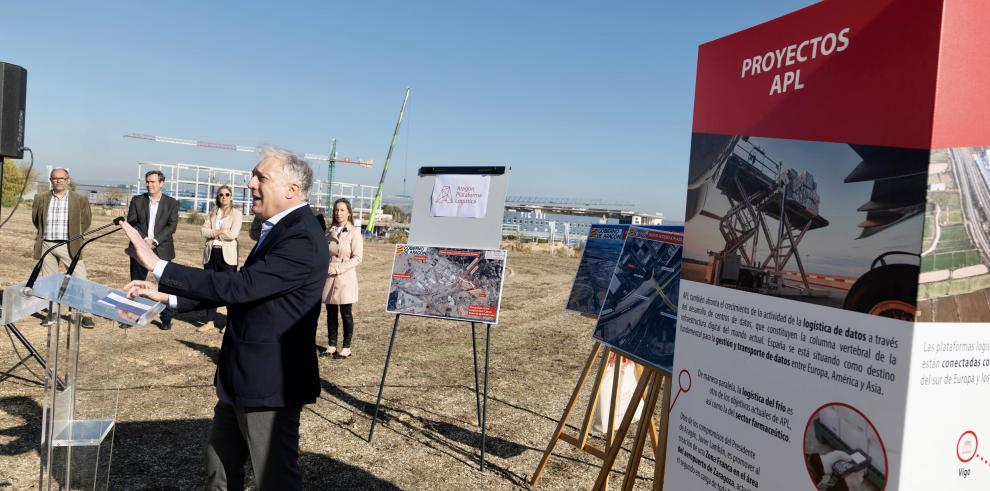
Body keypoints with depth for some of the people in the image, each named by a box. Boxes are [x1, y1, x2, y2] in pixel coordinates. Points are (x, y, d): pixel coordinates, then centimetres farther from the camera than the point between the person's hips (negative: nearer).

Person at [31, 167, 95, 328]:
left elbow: (86, 220, 8)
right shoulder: (41, 199, 8)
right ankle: (51, 313, 18)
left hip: (70, 246, -3)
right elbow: (35, 219, 18)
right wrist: (44, 234, 13)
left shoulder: (80, 199, 1)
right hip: (47, 245, 3)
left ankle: (86, 315, -2)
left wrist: (75, 235, 7)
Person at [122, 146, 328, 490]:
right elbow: (243, 289, 16)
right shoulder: (279, 228, 10)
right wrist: (167, 295, 10)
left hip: (269, 382, -10)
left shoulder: (302, 238, -23)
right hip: (241, 377, 10)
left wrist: (157, 265, -25)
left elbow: (239, 287, -29)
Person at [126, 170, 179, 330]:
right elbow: (131, 222, 1)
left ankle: (167, 318, 10)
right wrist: (144, 239, -13)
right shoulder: (137, 200, 8)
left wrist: (154, 241, -15)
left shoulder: (171, 203, 3)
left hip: (162, 249, -2)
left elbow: (172, 226, -4)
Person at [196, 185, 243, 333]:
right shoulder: (212, 213, 15)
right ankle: (210, 322, 15)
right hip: (211, 253, 5)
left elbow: (232, 234, -13)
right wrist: (218, 232, -12)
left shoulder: (236, 214, 0)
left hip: (227, 254, -5)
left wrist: (213, 233, -4)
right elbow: (203, 230, 3)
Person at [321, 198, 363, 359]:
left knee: (346, 313, 1)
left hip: (345, 278, -5)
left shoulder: (354, 232, -5)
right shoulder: (329, 231, 10)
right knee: (331, 312, 9)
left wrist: (338, 269, -16)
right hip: (329, 278, 5)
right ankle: (331, 345, 19)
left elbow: (357, 258, -10)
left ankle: (346, 347, 11)